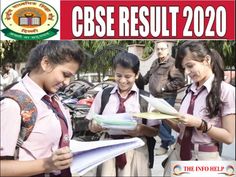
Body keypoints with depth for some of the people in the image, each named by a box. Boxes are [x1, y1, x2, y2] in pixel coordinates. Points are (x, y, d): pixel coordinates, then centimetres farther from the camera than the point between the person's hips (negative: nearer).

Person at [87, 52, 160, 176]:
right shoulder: (103, 95, 3)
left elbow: (155, 131, 1)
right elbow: (92, 127, 7)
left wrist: (141, 129, -20)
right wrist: (100, 125, -15)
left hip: (135, 151, -1)